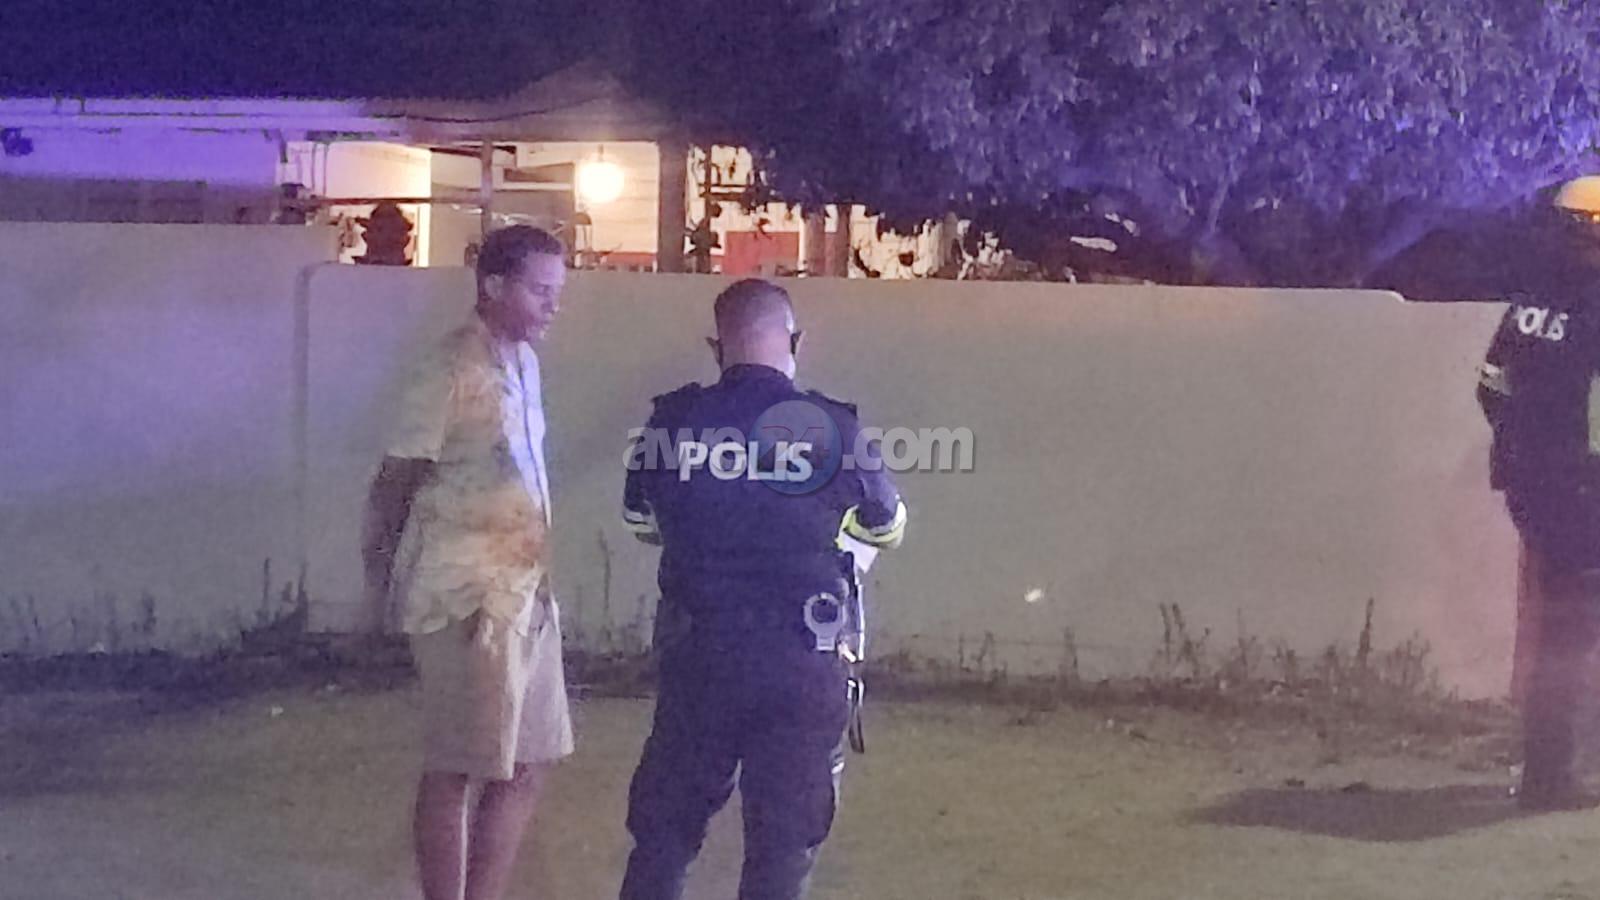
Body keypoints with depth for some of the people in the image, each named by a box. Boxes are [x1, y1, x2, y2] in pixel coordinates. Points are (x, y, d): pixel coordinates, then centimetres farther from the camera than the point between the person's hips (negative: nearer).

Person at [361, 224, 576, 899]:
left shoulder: (522, 362, 11)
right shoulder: (452, 368, -13)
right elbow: (395, 480, -10)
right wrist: (380, 581, -8)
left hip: (523, 591, 9)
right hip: (466, 597, -9)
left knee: (527, 764, 12)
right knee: (457, 769, -1)